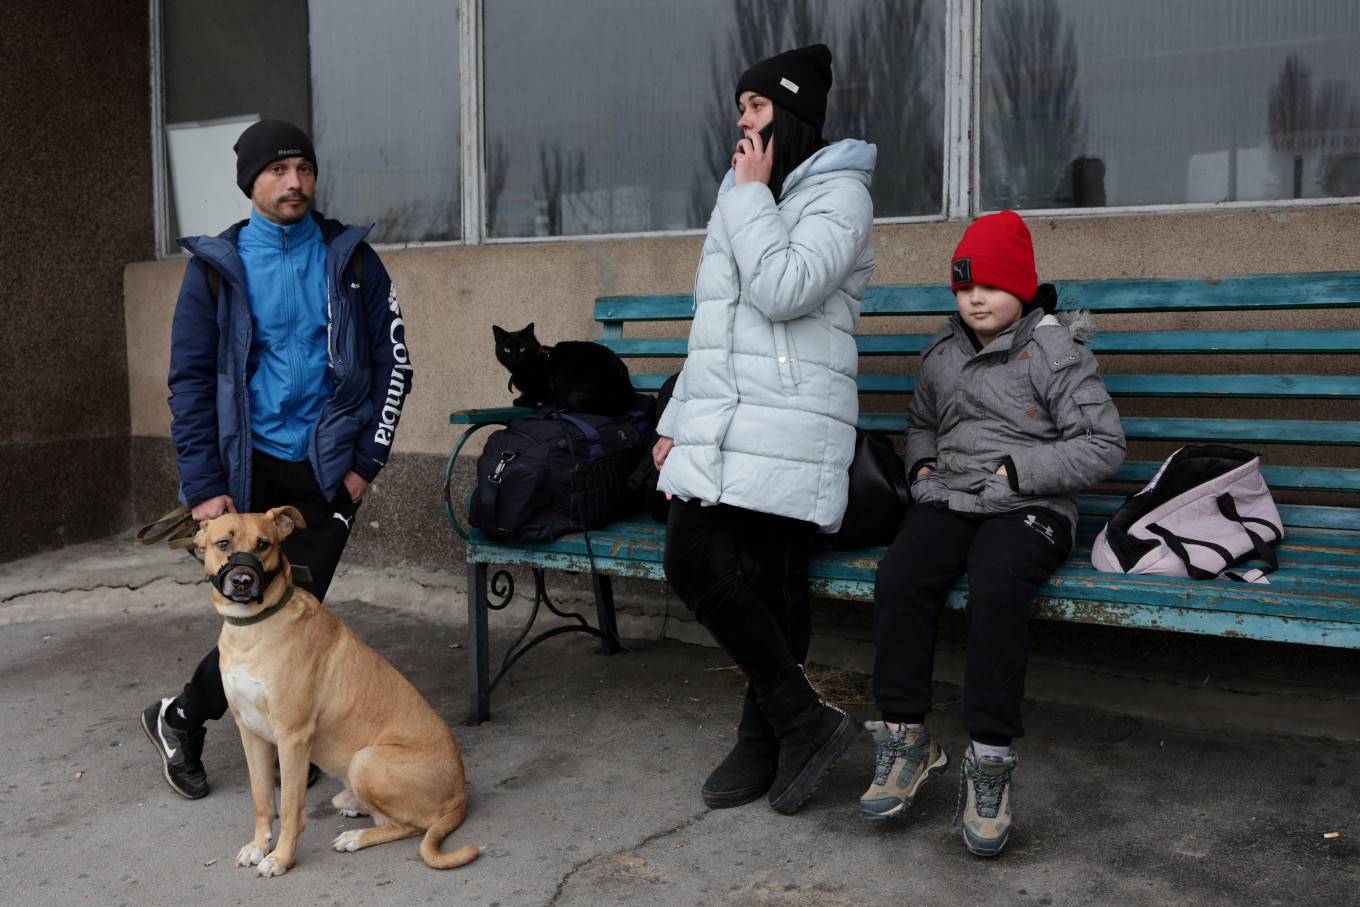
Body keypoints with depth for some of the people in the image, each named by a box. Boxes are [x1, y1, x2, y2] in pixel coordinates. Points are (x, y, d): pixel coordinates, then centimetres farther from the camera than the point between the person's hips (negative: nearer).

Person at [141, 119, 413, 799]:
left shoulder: (350, 259, 5)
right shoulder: (216, 267, 2)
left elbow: (392, 362, 6)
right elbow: (189, 380, 0)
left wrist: (365, 462, -1)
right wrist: (204, 487, -8)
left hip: (326, 472, 2)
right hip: (249, 468, -1)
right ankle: (180, 719, 22)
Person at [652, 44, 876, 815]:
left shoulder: (839, 194, 0)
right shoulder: (743, 199, 25)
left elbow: (784, 290, -18)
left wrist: (752, 195, -7)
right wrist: (676, 420, 20)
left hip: (788, 426, -7)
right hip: (717, 425, 7)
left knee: (772, 582, -11)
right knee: (694, 561, -6)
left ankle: (768, 737, 6)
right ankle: (804, 723, 4)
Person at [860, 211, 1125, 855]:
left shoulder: (1054, 350, 1)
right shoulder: (941, 354, 18)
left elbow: (1104, 445, -4)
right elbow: (920, 420, 37)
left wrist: (1018, 471, -11)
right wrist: (921, 462, 14)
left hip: (1029, 508, -4)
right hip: (946, 500, 5)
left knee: (995, 586, -36)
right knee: (898, 579, -26)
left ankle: (989, 759, -25)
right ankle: (905, 738, -15)